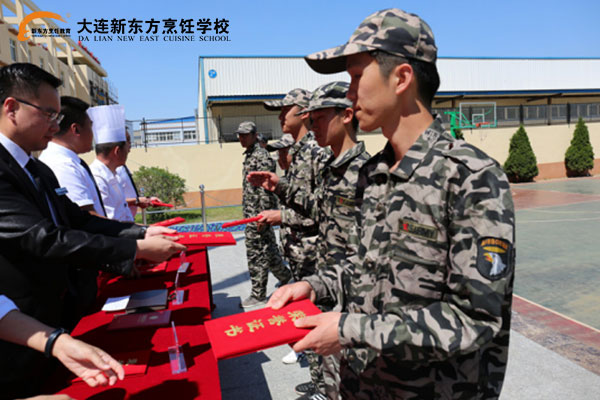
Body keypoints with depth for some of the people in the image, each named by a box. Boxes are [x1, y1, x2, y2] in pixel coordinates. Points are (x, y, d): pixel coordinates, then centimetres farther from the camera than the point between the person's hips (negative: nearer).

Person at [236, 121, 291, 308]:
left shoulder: (261, 156, -15)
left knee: (256, 255, -2)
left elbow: (266, 189, -21)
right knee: (268, 250, 20)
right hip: (251, 213, 10)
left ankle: (258, 296, 8)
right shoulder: (249, 156, 16)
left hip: (257, 214, -10)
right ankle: (284, 275, 37)